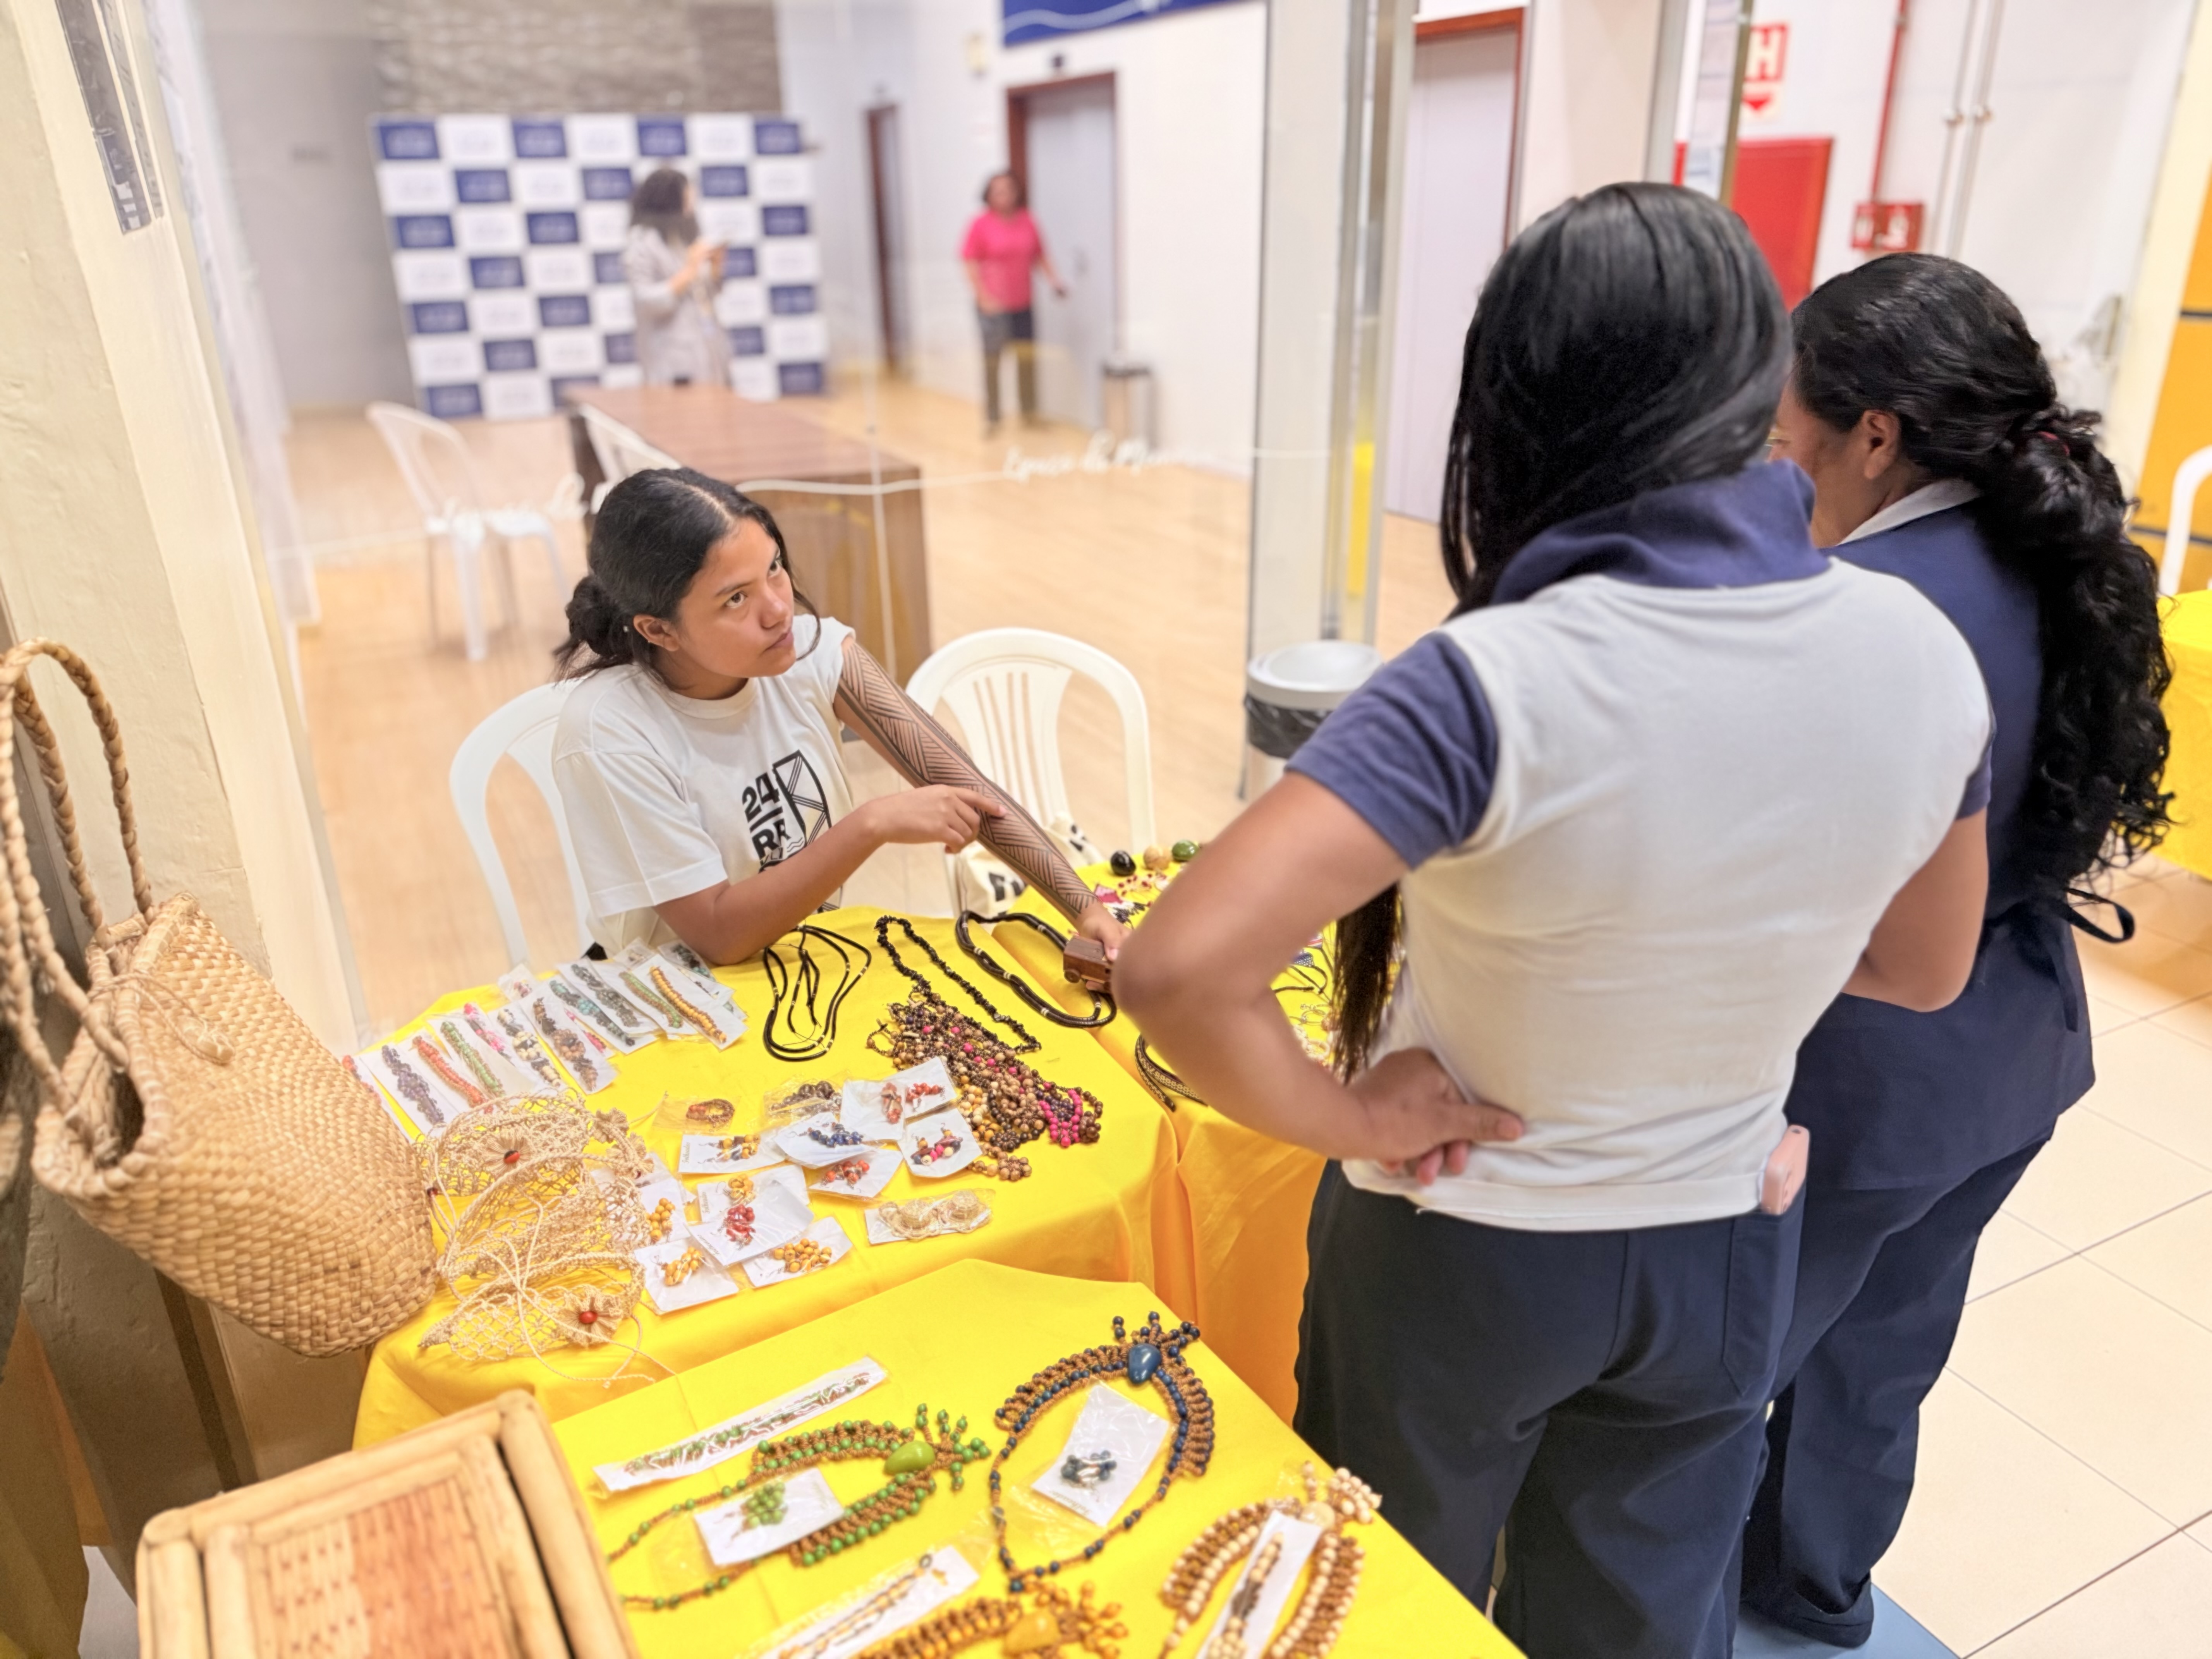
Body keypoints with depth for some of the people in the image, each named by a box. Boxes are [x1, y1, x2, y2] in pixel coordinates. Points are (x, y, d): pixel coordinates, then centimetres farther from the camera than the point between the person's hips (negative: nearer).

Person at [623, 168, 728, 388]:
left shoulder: (683, 236, 14)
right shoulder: (641, 243, -7)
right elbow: (646, 302, -15)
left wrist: (715, 266, 2)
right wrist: (689, 272, -17)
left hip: (709, 350, 7)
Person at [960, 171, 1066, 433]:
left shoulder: (1027, 222, 5)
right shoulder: (980, 225, -5)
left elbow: (1040, 256, 14)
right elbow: (970, 264, -7)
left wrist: (1054, 280, 1)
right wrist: (985, 298, -14)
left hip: (1023, 304, 4)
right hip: (994, 306, -4)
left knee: (1027, 357, 8)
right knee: (992, 360, 1)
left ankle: (1029, 412, 22)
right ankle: (991, 418, 9)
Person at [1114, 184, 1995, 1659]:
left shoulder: (1495, 684, -31)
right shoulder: (1923, 650, -13)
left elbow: (1178, 968, -39)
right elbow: (1923, 971, 2)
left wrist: (1347, 1120, -22)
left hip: (1462, 1249, -4)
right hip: (1726, 1250, 5)